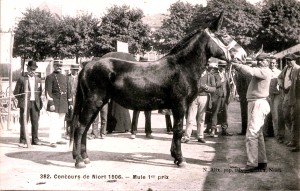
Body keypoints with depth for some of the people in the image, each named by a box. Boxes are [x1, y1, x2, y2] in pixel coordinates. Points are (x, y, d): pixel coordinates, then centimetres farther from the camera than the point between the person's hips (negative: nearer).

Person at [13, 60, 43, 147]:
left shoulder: (38, 80, 13)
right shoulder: (21, 79, 1)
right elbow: (16, 92, 3)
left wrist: (39, 102, 7)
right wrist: (22, 100, 0)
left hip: (35, 103, 4)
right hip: (25, 104, -3)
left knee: (35, 122, 4)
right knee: (23, 122, -3)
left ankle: (35, 139, 12)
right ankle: (23, 141, 2)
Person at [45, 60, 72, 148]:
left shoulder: (64, 77, 14)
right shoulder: (50, 77, -4)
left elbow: (68, 91, 16)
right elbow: (48, 92, -10)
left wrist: (70, 103, 11)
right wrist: (51, 104, -17)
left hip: (63, 104, 6)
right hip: (54, 104, -6)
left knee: (61, 123, 12)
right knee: (55, 123, -10)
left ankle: (58, 139, 22)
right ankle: (52, 141, -6)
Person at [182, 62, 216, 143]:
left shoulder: (210, 76, 7)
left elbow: (214, 88, 2)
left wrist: (207, 87, -17)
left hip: (204, 97, 1)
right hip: (194, 96, -1)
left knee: (201, 118, 6)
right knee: (190, 118, -5)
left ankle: (200, 136, 16)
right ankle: (187, 137, -1)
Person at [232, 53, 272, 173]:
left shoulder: (265, 71, -12)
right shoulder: (261, 71, 17)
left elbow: (250, 71, -28)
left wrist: (236, 64, -19)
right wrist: (236, 65, -6)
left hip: (258, 104, -10)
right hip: (256, 103, 10)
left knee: (251, 134, -10)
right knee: (258, 134, 15)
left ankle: (252, 164, -8)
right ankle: (262, 162, 22)